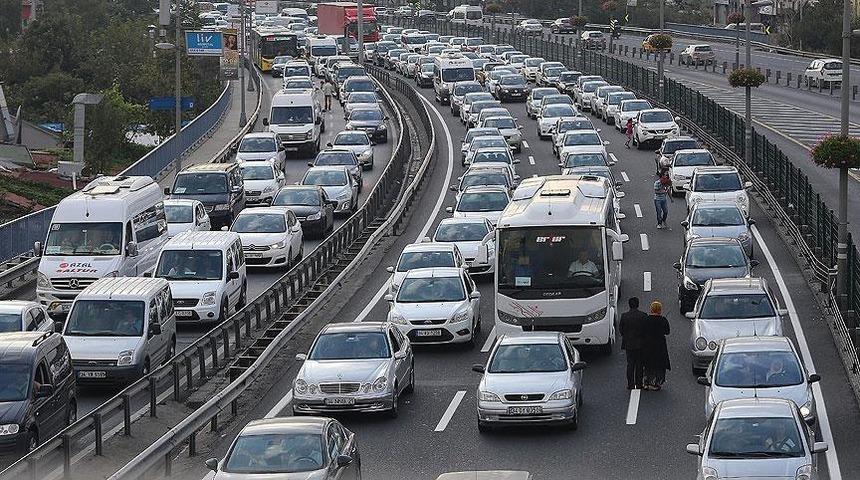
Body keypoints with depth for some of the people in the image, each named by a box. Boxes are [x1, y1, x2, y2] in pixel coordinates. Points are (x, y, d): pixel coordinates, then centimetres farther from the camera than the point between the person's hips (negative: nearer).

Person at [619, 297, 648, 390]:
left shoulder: (624, 316, -7)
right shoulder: (643, 315, -9)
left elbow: (621, 329, 0)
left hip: (628, 343, 0)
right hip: (640, 343, 0)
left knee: (630, 364, 8)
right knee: (639, 364, 8)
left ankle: (630, 384, 6)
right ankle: (639, 384, 10)